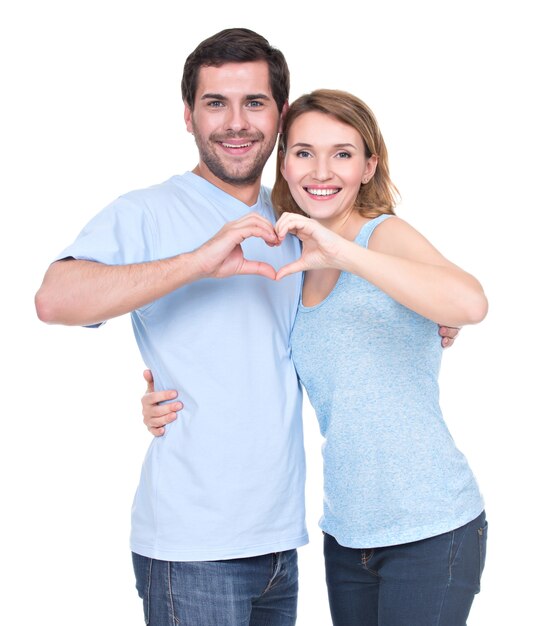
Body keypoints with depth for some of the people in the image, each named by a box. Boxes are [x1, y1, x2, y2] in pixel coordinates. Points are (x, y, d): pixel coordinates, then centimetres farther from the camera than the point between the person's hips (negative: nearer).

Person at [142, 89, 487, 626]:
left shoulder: (386, 235, -10)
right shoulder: (294, 270, 8)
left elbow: (470, 303, -32)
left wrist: (341, 251, -32)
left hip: (430, 530, -6)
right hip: (346, 534, 6)